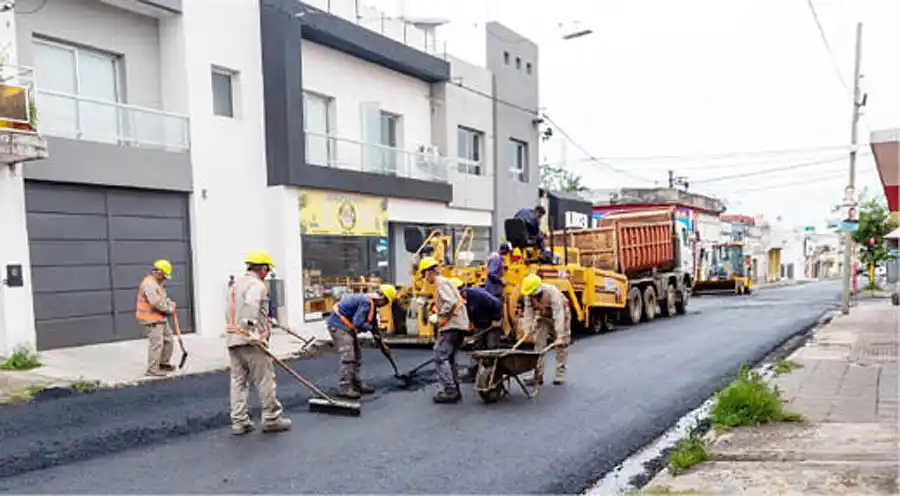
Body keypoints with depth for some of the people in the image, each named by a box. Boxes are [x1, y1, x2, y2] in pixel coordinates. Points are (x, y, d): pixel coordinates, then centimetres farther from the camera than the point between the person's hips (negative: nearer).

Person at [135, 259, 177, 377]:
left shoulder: (158, 283, 16)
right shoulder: (149, 284, -18)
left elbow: (164, 297, 25)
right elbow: (156, 303, -26)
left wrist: (170, 303, 4)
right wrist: (169, 309, -14)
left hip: (161, 319, 11)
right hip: (152, 320, -11)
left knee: (168, 341, 15)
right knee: (156, 343, -9)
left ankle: (163, 363, 29)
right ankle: (152, 369, -2)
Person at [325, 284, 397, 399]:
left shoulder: (371, 303, 10)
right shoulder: (366, 302, -23)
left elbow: (373, 323, 21)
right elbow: (358, 323, -28)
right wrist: (370, 327, -8)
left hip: (346, 326, 11)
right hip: (338, 325, -11)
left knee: (356, 356, 15)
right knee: (348, 357, -15)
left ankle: (357, 384, 23)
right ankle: (345, 388, -14)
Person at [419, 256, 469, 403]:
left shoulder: (441, 282, -9)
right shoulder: (445, 282, 22)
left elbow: (450, 303, -22)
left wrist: (438, 317, -12)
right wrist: (437, 313, 13)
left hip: (451, 326, -10)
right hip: (458, 325, 10)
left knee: (440, 357, -9)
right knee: (449, 358, 17)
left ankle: (449, 391, -9)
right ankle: (454, 389, 21)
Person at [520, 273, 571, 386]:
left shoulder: (553, 292, -40)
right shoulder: (529, 294, -23)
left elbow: (558, 316, -42)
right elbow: (528, 313, -18)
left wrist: (560, 336, -45)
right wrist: (528, 330, -25)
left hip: (560, 314, -4)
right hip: (543, 316, 5)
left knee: (561, 344, -2)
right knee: (539, 343, -2)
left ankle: (560, 373, 8)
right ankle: (538, 374, 0)